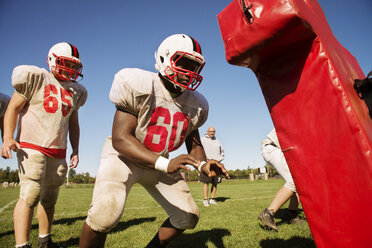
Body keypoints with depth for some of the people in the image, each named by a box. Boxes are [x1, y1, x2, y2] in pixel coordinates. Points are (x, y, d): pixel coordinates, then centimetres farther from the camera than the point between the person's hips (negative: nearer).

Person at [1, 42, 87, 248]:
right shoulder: (36, 78, -2)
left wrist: (75, 150, 10)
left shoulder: (75, 91, 13)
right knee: (30, 194, -14)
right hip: (32, 146, -5)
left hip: (58, 151, 5)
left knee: (49, 198, 12)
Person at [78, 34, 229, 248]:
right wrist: (165, 164, -37)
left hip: (159, 162, 6)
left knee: (188, 218, 7)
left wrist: (203, 164, -16)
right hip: (124, 156, -5)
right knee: (106, 213, -29)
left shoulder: (195, 105, -5)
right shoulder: (138, 86, -21)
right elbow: (120, 139, -26)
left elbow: (194, 143, 8)